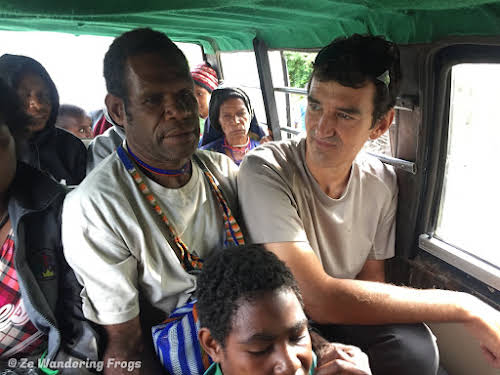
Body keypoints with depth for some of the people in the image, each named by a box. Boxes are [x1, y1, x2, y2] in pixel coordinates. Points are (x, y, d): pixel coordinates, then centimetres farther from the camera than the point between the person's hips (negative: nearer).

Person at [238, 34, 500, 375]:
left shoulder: (382, 183, -8)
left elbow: (372, 277, 3)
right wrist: (466, 307, -26)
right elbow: (318, 298, -31)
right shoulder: (265, 171, -26)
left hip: (343, 314, 5)